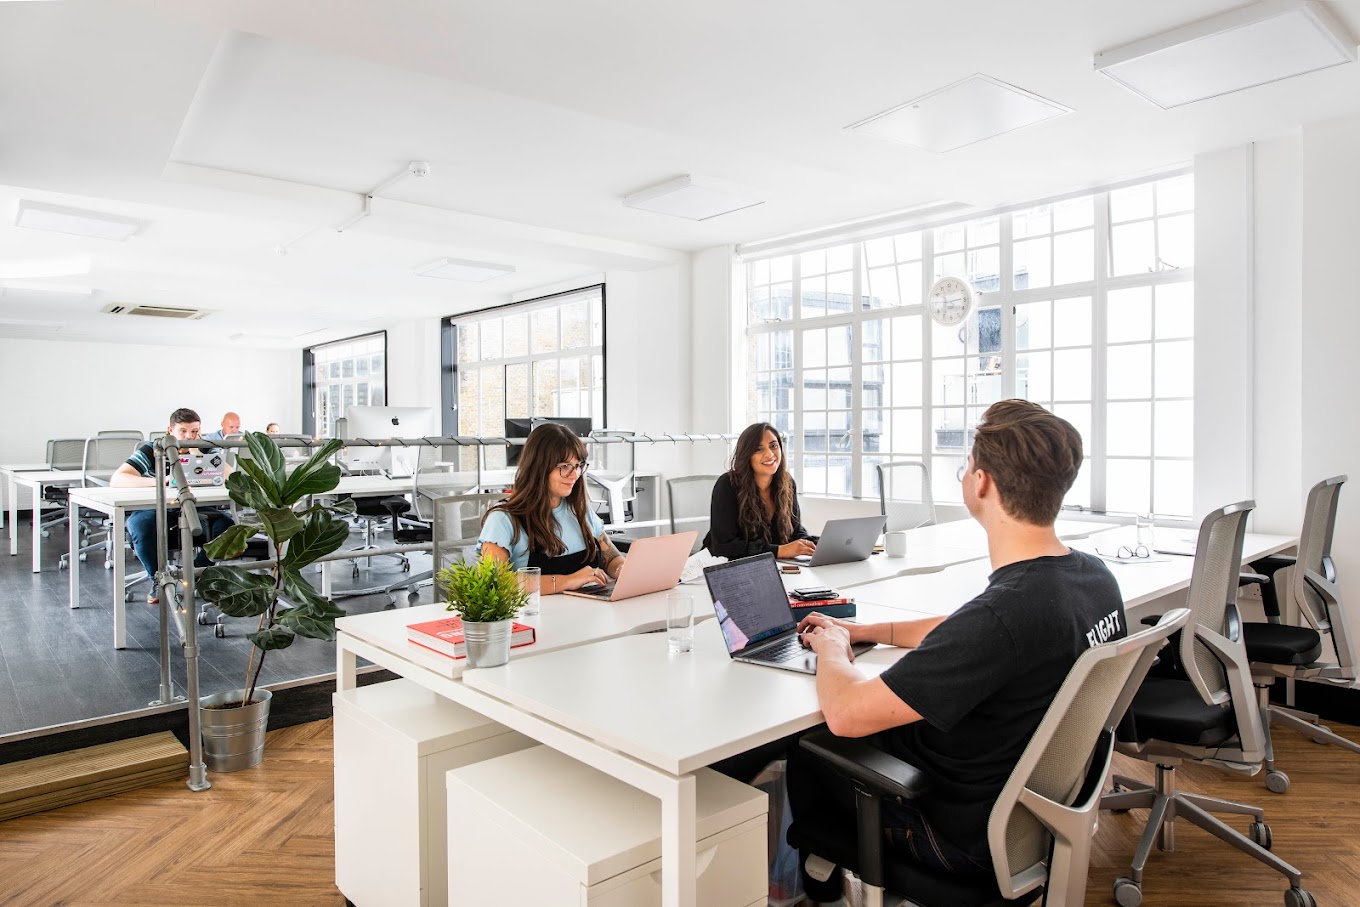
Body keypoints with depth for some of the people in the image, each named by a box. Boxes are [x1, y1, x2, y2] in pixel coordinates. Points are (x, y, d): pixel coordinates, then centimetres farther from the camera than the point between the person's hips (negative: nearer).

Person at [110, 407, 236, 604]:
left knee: (225, 525, -24)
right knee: (139, 524, -35)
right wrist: (160, 480, -42)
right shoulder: (152, 450, -14)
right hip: (156, 508, -2)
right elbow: (117, 479, -28)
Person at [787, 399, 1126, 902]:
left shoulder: (1005, 613, -38)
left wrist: (831, 647, -12)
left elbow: (844, 713, -33)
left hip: (967, 835, -7)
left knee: (804, 748, 13)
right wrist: (863, 631, 10)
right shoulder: (1095, 575, -9)